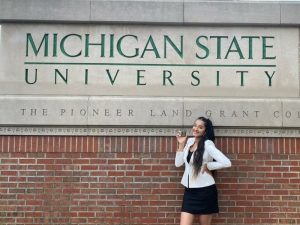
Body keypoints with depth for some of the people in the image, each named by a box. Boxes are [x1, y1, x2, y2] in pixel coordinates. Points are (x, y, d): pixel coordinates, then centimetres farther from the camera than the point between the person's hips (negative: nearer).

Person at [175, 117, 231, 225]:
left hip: (205, 191, -5)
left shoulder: (208, 144, -12)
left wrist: (207, 166, -13)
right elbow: (178, 163, 6)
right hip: (189, 191, 5)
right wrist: (181, 144, 0)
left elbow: (226, 163, -22)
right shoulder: (189, 141, 6)